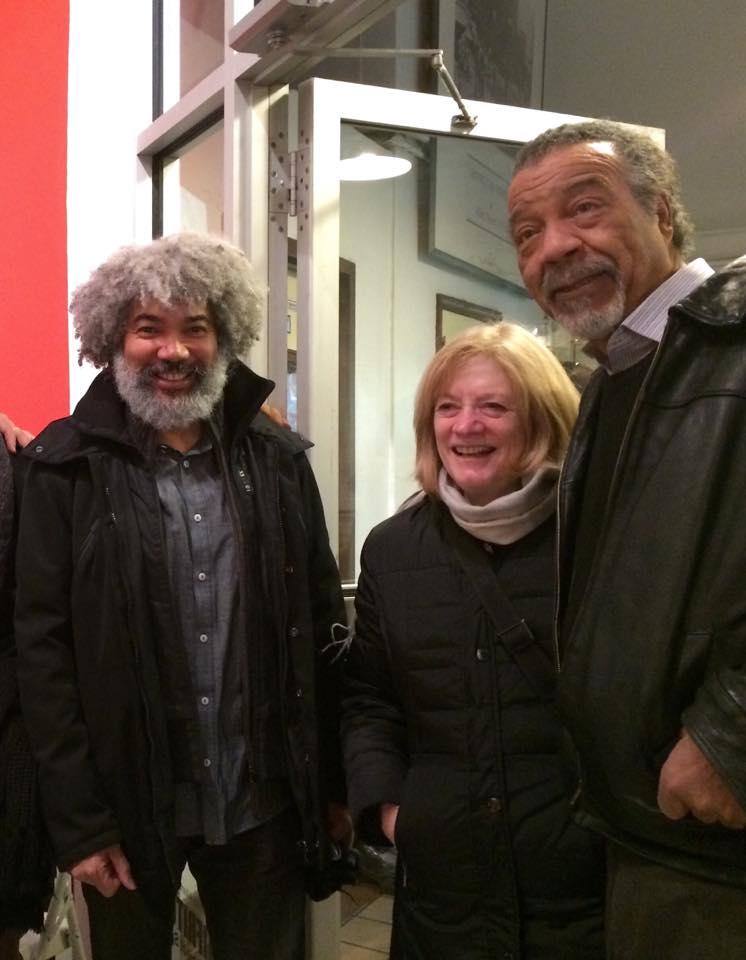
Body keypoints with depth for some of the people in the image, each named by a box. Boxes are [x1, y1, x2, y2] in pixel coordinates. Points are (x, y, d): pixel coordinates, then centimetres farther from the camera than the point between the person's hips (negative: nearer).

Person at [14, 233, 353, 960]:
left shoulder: (278, 458, 0)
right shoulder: (67, 467, -6)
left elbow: (323, 629, 3)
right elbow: (42, 647, -6)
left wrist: (333, 785, 5)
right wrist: (77, 819, -8)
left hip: (264, 802, 2)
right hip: (127, 805, -1)